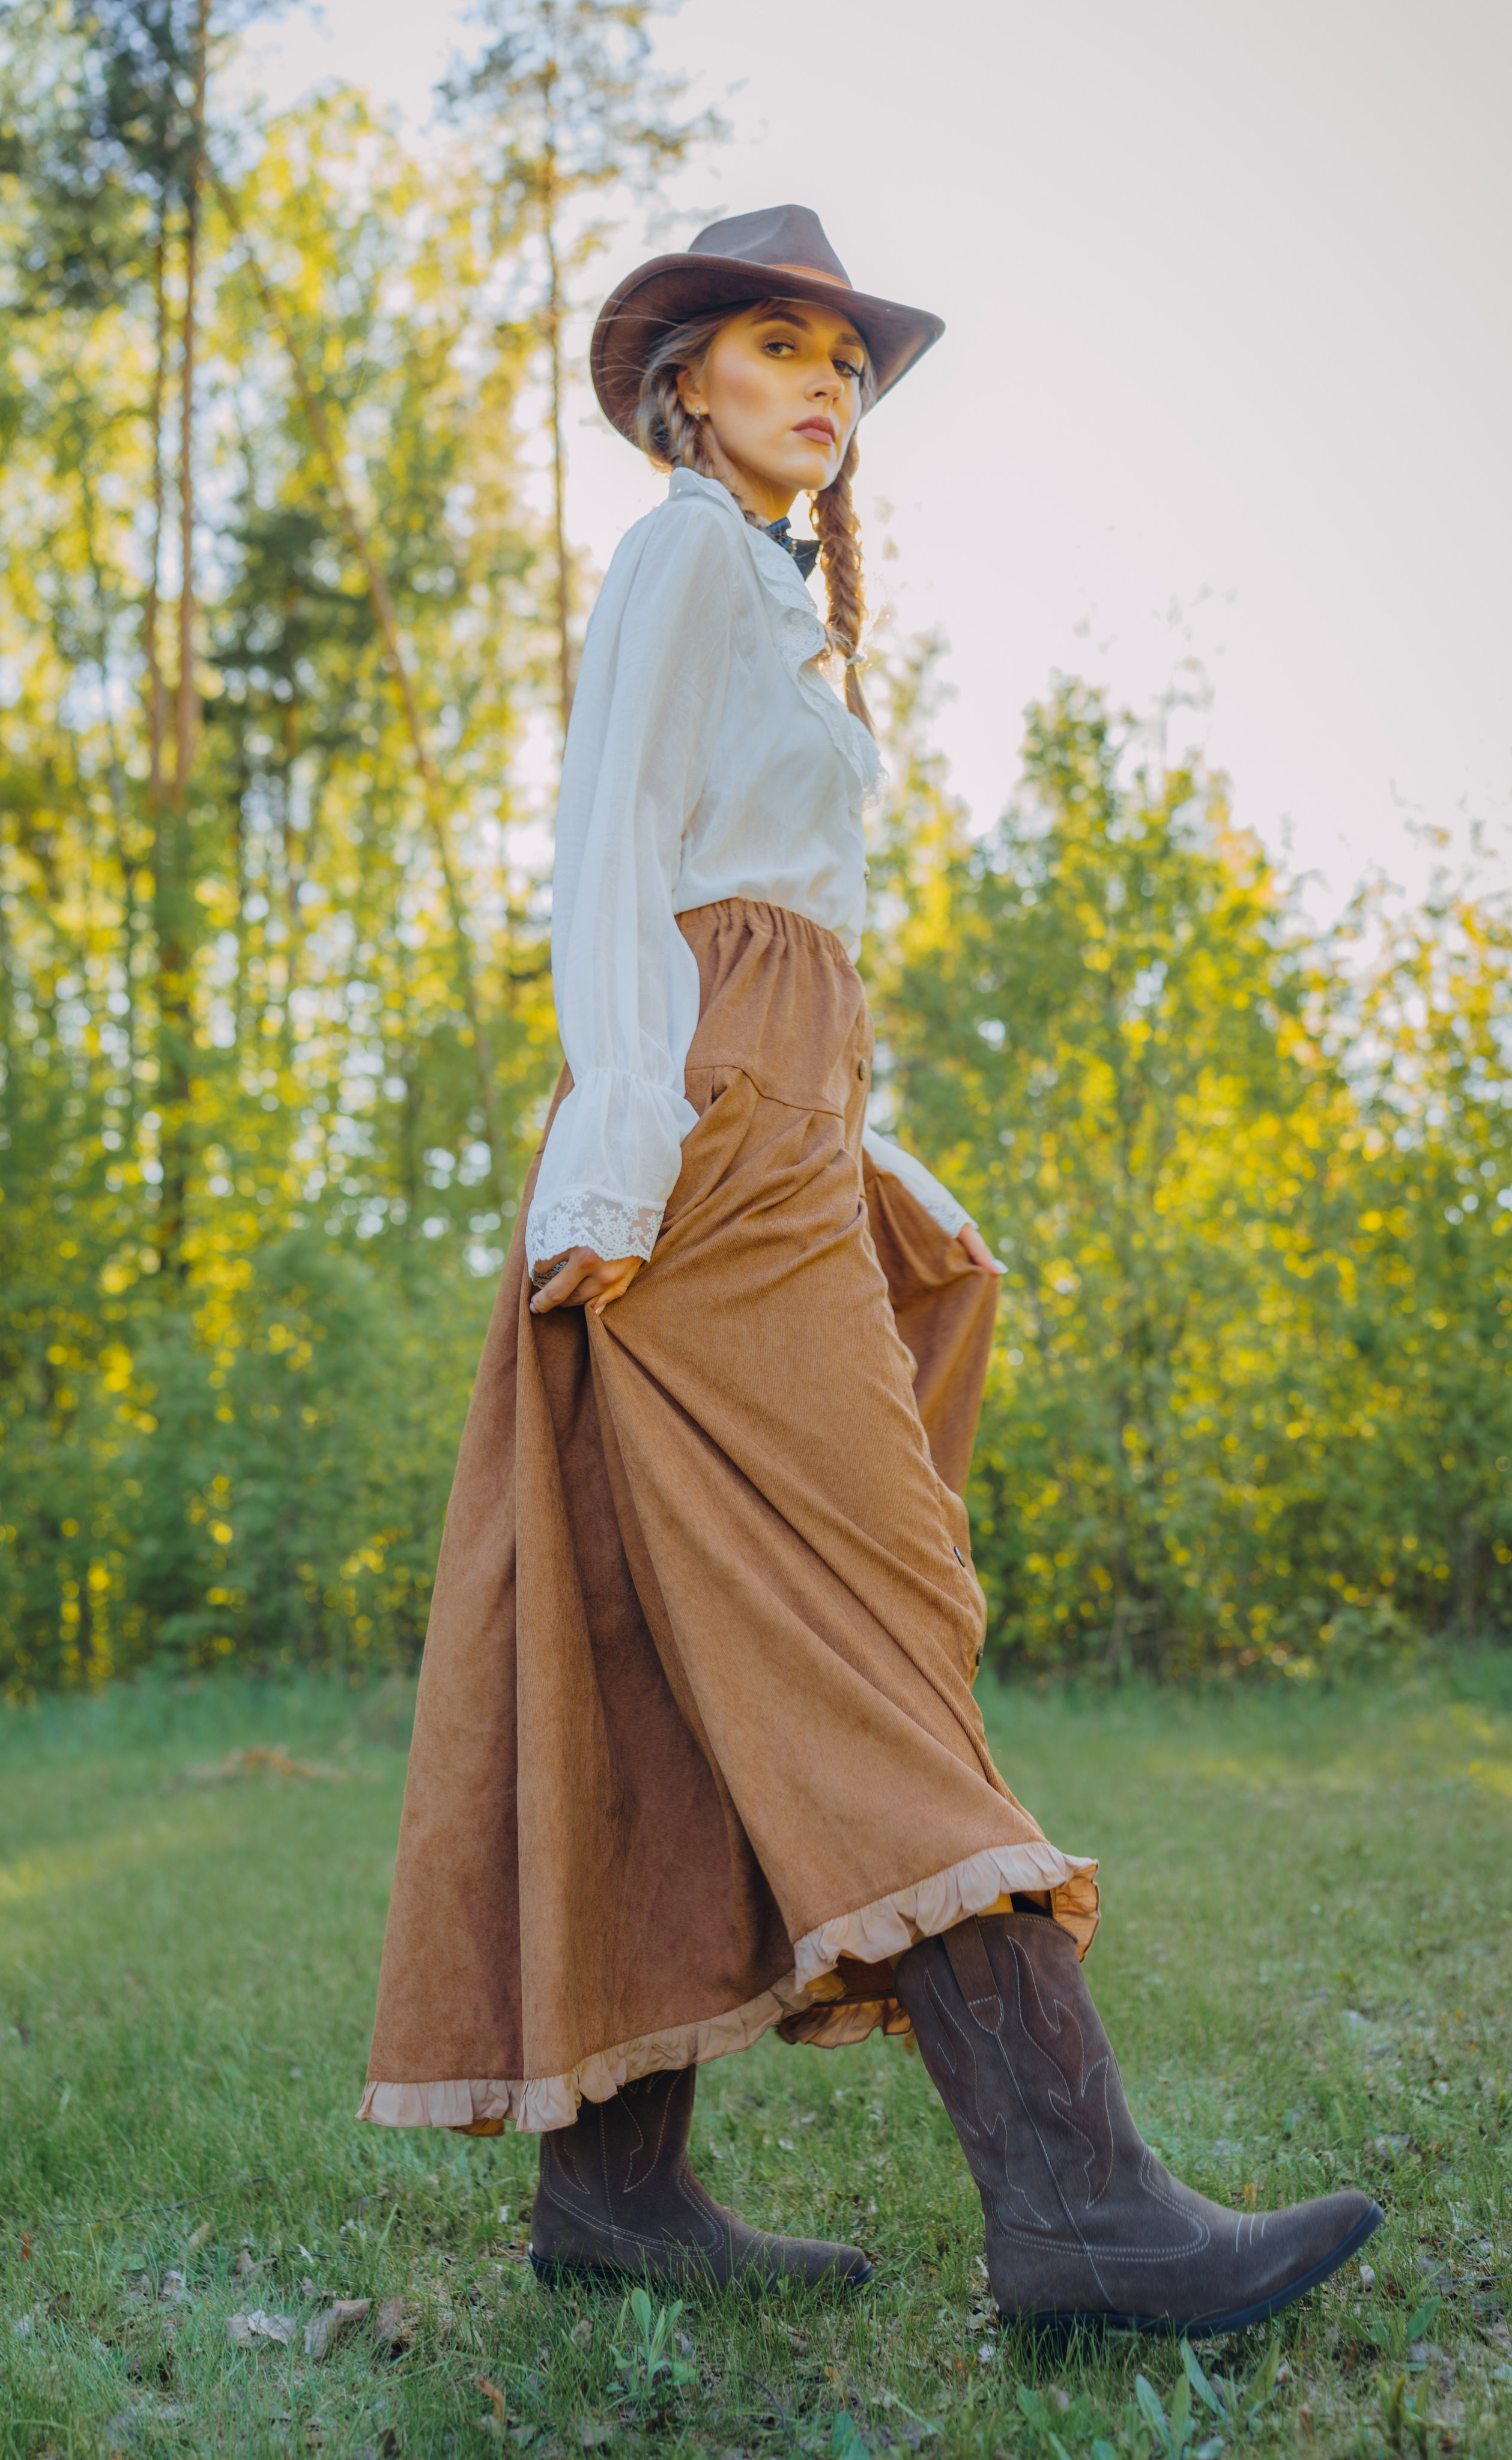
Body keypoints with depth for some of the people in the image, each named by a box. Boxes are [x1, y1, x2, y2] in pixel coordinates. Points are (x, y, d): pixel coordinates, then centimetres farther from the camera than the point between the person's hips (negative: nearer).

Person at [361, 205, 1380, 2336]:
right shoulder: (681, 556, 2)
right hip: (707, 1121, -10)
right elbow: (607, 852, -10)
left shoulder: (766, 600, 29)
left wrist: (856, 1163, 21)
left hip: (772, 1130, 10)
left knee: (678, 1667, 3)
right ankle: (1068, 2190, -24)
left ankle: (612, 2169, 4)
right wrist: (621, 1141, -20)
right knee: (857, 1615, -19)